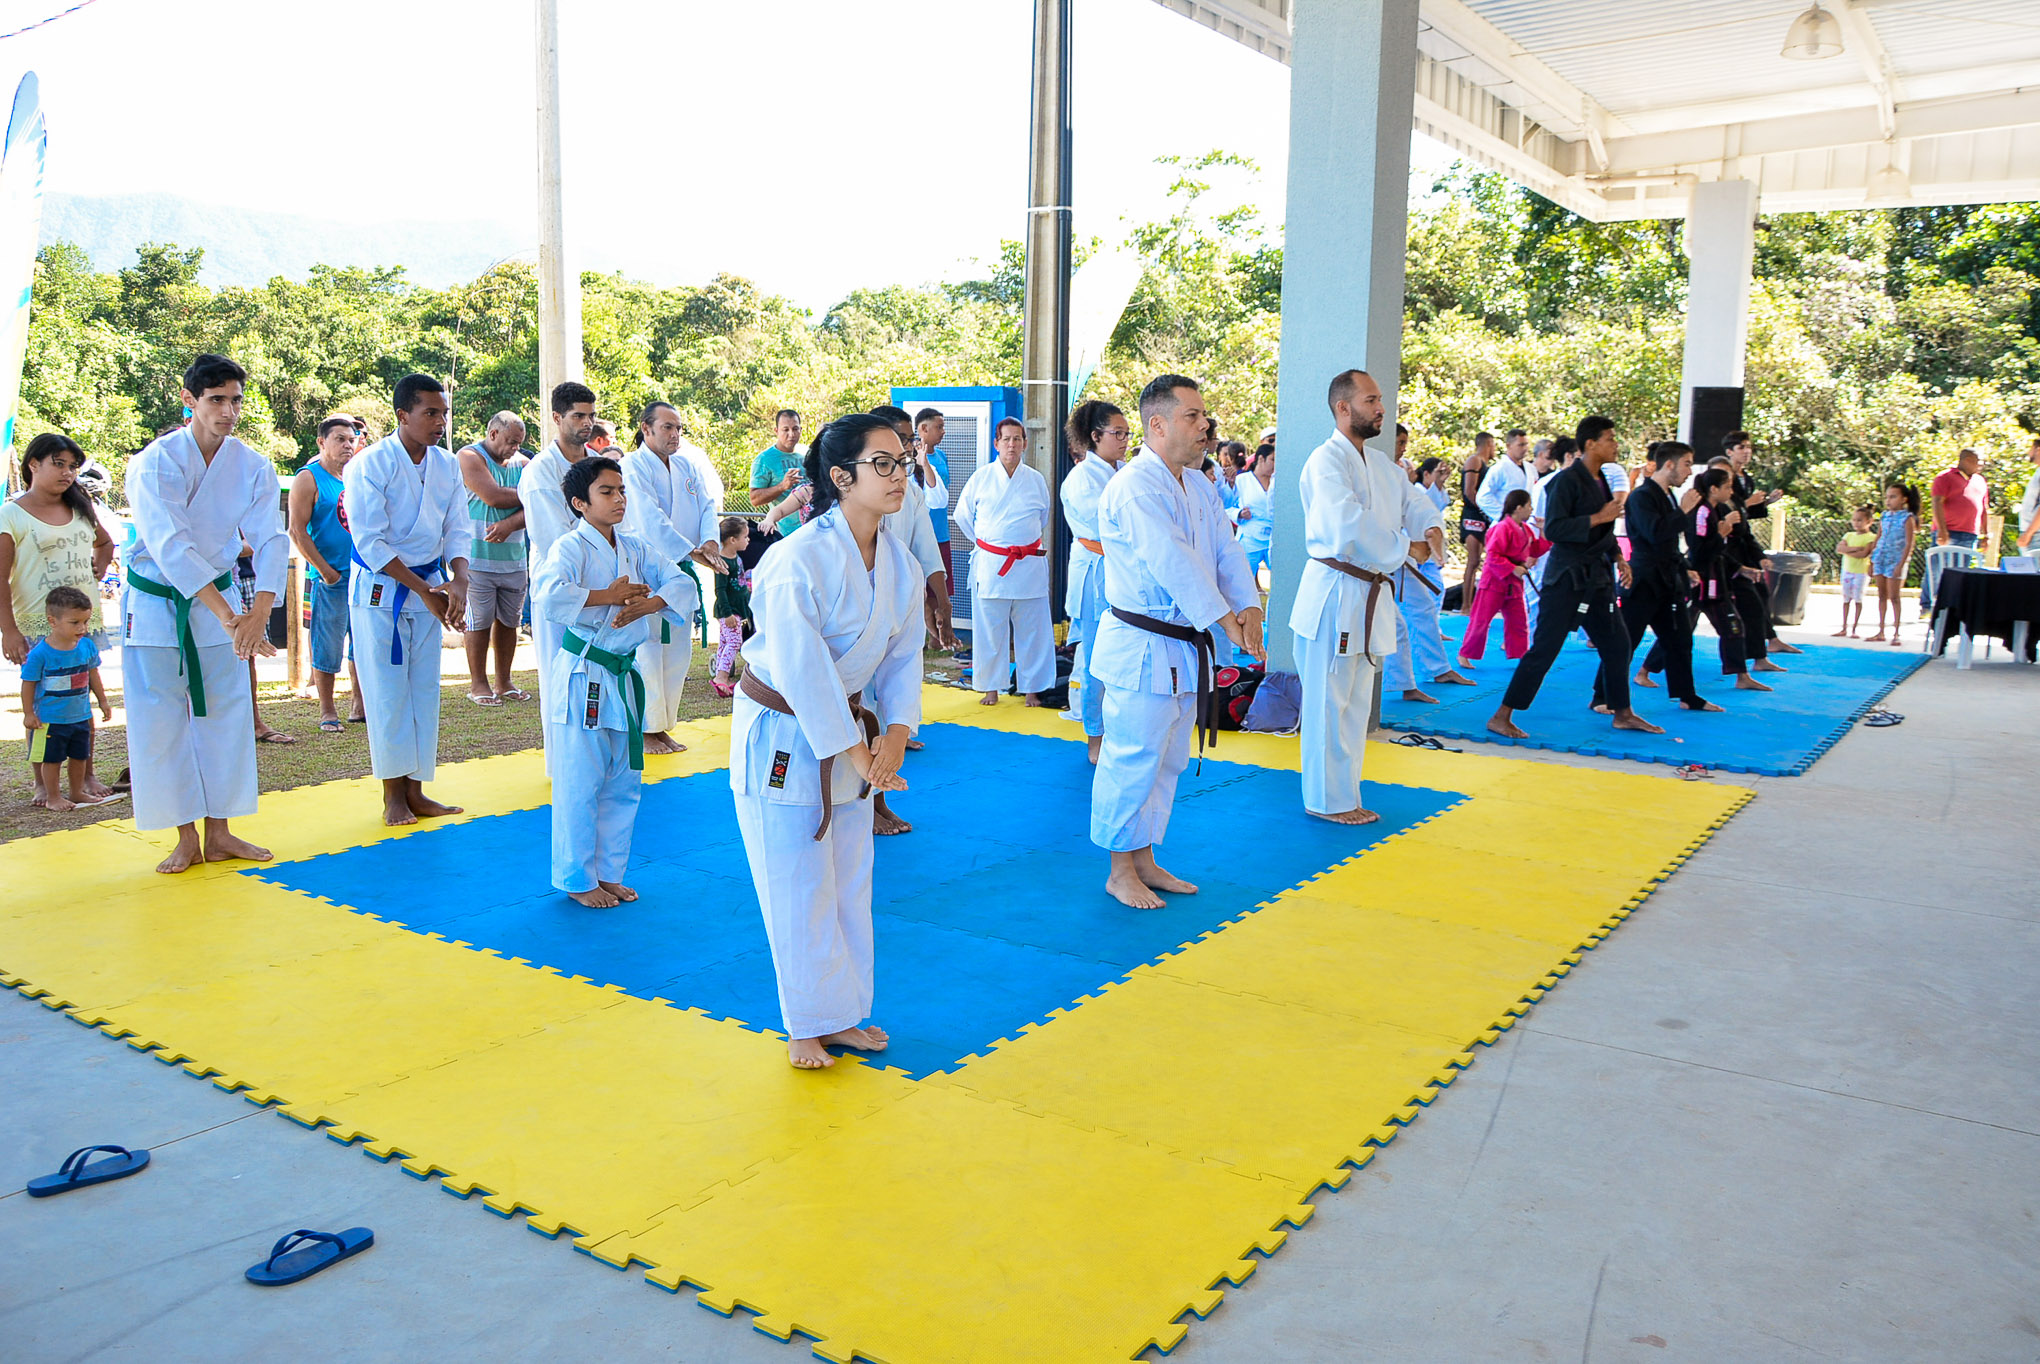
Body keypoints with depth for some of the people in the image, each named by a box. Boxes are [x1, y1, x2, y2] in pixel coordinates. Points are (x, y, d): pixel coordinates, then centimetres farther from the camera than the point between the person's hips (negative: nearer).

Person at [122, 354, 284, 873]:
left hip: (220, 601, 3)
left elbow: (270, 540, -15)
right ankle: (186, 839, 11)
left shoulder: (253, 466, -6)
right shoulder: (155, 463, -18)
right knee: (160, 721, -1)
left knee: (226, 715, 5)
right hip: (156, 604, -3)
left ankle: (219, 833, 17)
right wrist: (227, 615, -36)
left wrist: (259, 613, -31)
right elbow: (171, 547, -28)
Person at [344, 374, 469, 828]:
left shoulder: (447, 466, 3)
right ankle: (393, 795, 9)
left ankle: (416, 791, 16)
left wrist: (458, 581, -16)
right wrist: (424, 590, -17)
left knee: (424, 688, 7)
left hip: (430, 588, 5)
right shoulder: (369, 466, -14)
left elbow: (458, 530, 2)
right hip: (380, 590, -5)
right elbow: (371, 543, -16)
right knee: (387, 690, -2)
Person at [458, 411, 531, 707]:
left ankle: (504, 682, 19)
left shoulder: (522, 462, 11)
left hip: (515, 557, 5)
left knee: (509, 622, 9)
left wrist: (510, 524, -16)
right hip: (478, 556, -5)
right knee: (479, 622, 0)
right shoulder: (470, 457, -4)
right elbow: (494, 496, -17)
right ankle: (478, 684, 10)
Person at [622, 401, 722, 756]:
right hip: (645, 574, -7)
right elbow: (651, 520, -19)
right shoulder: (633, 466, -9)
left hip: (682, 573, 7)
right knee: (647, 652, -5)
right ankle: (646, 729, 6)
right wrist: (692, 551, -23)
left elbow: (706, 506, 7)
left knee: (679, 653, 11)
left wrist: (711, 541, -13)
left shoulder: (686, 467, 14)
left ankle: (662, 725, 21)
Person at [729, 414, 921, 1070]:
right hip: (783, 736, -7)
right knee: (797, 889, 2)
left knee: (849, 883, 15)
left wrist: (895, 732, -10)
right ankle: (807, 1024, 21)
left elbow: (904, 655, 4)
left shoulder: (901, 565, -2)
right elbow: (800, 668, -25)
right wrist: (853, 748, -20)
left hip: (850, 731, 7)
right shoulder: (799, 559, -25)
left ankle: (842, 1014, 32)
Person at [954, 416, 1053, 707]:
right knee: (989, 630, 3)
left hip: (1030, 565, 1)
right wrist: (985, 542, 12)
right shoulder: (981, 478, 2)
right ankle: (991, 687, 16)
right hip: (990, 565, -1)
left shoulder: (1036, 480, 7)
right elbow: (963, 516, 13)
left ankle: (1032, 688, 14)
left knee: (1032, 629, 3)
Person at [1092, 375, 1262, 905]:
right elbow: (1173, 562, -24)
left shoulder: (1199, 488, 13)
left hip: (1185, 648, 9)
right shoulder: (1134, 487, -17)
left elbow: (1226, 551, 7)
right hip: (1141, 648, -9)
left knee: (1167, 761, 17)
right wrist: (1226, 620, -22)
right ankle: (1120, 873, 12)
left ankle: (1144, 861, 30)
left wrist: (1248, 608, -10)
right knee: (1133, 761, -2)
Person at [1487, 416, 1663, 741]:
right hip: (1567, 577, -9)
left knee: (1617, 643, 15)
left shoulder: (1599, 481, 13)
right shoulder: (1567, 480, -14)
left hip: (1596, 576, 9)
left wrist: (1618, 558, 12)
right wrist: (1597, 518, -21)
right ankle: (1502, 717, -5)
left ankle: (1622, 714, 30)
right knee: (1544, 649, -10)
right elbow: (1553, 529, -22)